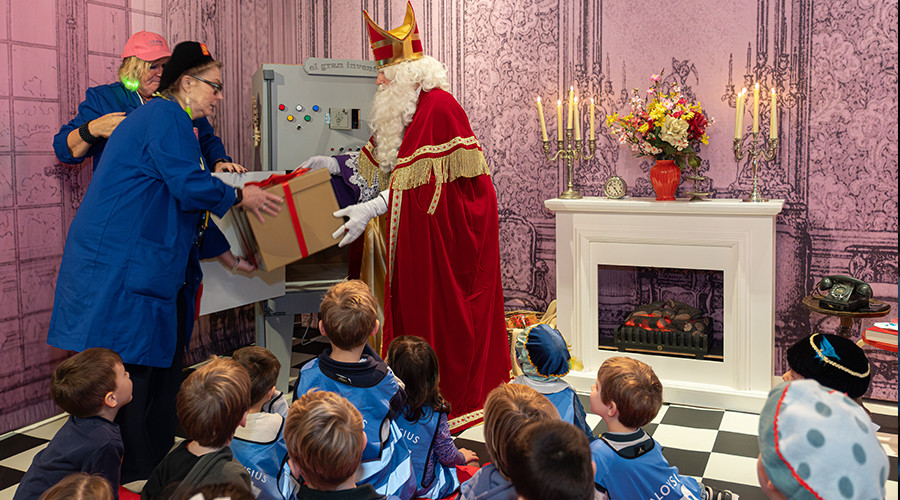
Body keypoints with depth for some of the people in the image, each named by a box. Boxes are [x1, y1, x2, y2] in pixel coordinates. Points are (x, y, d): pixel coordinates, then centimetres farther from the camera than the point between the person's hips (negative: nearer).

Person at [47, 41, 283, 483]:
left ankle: (157, 466, 25)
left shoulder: (176, 124, 23)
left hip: (152, 271, 11)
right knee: (129, 369, -4)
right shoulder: (165, 116, -9)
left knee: (164, 365, 14)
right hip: (121, 269, -11)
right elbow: (191, 188, -21)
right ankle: (127, 478, 6)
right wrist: (240, 197, -4)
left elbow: (187, 212, 25)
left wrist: (228, 257, 24)